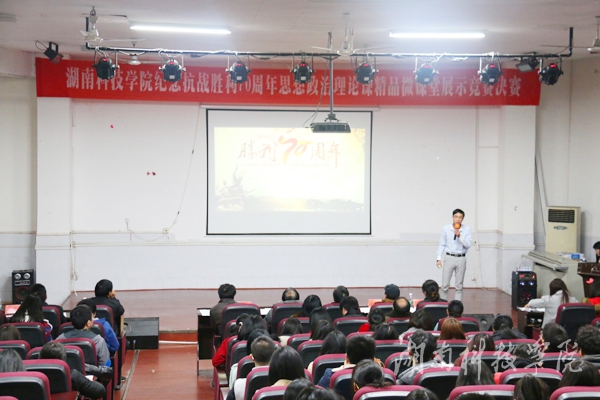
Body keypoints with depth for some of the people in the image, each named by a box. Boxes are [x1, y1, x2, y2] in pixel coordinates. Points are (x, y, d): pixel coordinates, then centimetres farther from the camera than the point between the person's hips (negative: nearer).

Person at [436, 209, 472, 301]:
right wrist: (439, 258, -2)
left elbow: (468, 244, -7)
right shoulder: (446, 229, 0)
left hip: (461, 259, 1)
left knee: (459, 286, 6)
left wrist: (460, 236, -19)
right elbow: (442, 245, 4)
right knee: (445, 285, 0)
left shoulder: (467, 229, 0)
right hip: (449, 258, 0)